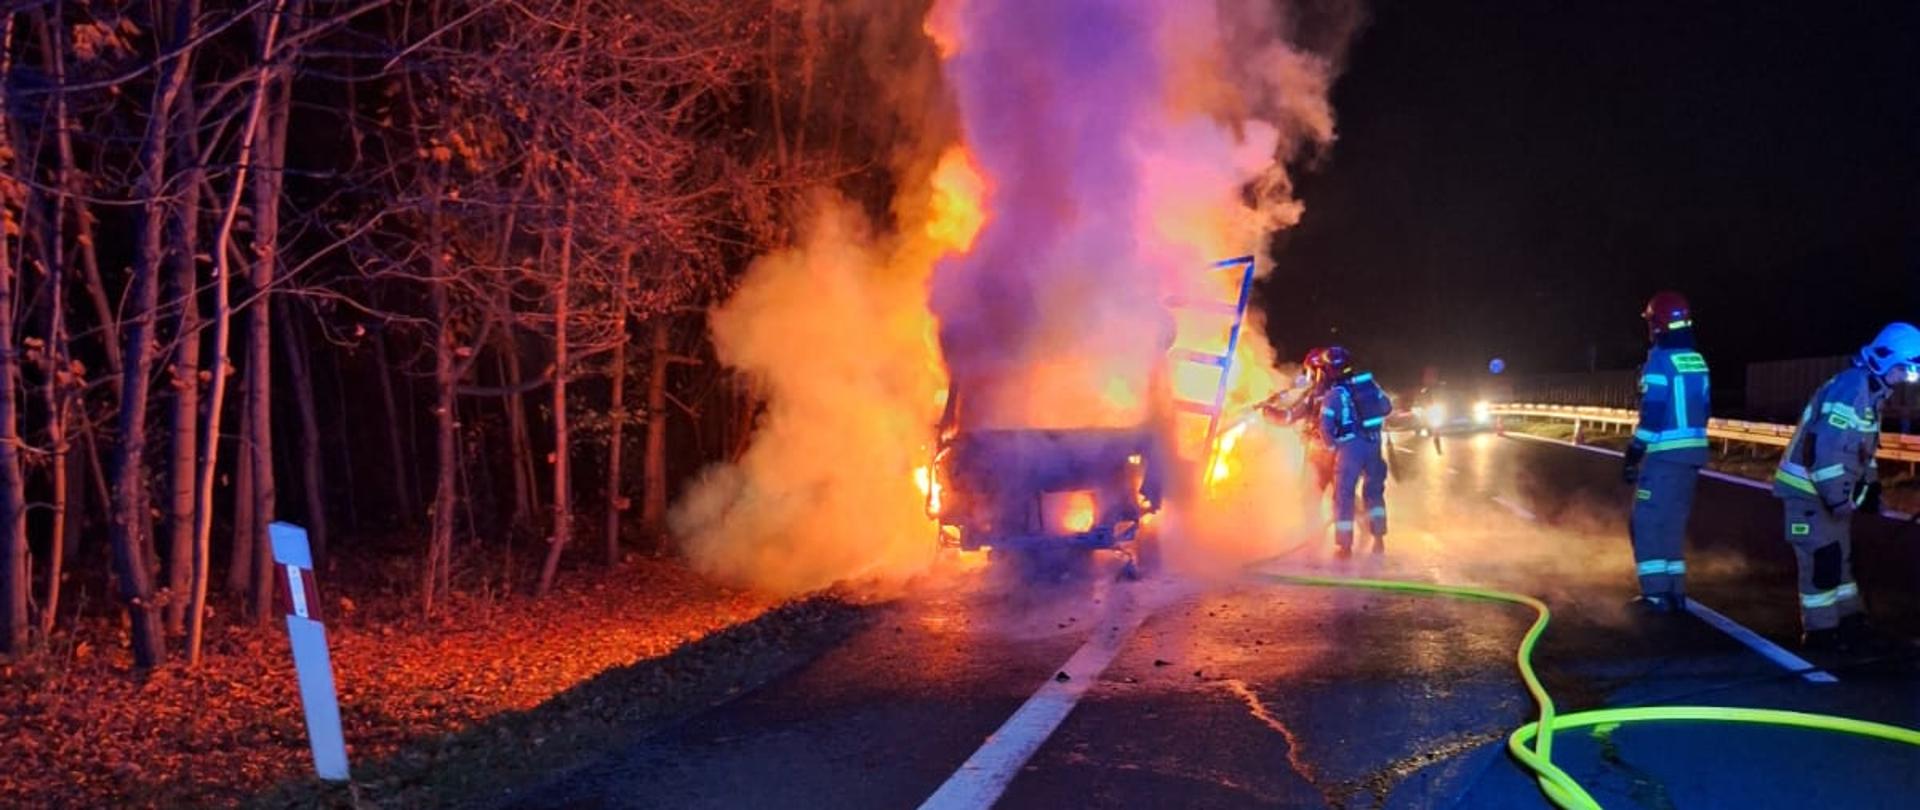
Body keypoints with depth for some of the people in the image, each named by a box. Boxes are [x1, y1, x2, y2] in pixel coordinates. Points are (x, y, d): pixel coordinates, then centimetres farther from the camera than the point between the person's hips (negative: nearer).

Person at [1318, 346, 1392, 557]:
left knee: (1343, 494, 4)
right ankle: (1379, 538, 19)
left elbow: (1325, 427, -15)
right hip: (1374, 443, 5)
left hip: (1350, 445, -5)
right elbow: (1387, 407, 13)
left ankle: (1345, 545, 5)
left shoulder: (1334, 394, -10)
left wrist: (1332, 445, 1)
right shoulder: (1369, 382, 5)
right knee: (1374, 490, 21)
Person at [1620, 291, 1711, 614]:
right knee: (1672, 523, 16)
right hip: (1691, 454, 8)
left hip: (1664, 454, -8)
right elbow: (1702, 410, 16)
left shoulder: (1660, 360, -14)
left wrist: (1633, 455, -13)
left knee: (1647, 522, -1)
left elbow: (1652, 414, -18)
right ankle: (1675, 591, 17)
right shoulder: (1698, 360, 11)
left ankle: (1657, 593, -4)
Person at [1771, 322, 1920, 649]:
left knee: (1840, 556, 18)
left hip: (1831, 489, 11)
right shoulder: (1850, 389, -23)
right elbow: (1828, 447, -30)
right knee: (1822, 559, -8)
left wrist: (1870, 486, 17)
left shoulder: (1872, 392, 11)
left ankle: (1849, 620, 29)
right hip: (1809, 487, -11)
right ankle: (1821, 630, 0)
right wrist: (1838, 497, -29)